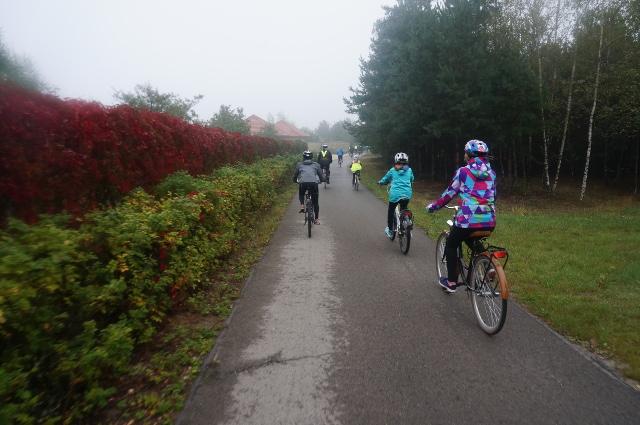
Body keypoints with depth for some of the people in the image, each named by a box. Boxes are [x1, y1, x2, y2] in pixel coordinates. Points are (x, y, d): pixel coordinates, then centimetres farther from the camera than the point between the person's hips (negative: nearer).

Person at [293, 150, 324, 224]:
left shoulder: (299, 165, 20)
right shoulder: (316, 165, 20)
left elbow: (295, 175, 20)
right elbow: (321, 176, 16)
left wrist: (296, 181, 41)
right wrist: (320, 181, 37)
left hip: (303, 183, 0)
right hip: (314, 183, 0)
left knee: (301, 194, 34)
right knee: (315, 202, 13)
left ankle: (302, 205, 11)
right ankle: (317, 219, 13)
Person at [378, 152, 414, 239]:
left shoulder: (392, 170, 5)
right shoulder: (409, 170, 9)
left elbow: (385, 179, 17)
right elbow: (412, 181, 24)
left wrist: (380, 182, 38)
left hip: (395, 194, -2)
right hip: (407, 195, 2)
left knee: (391, 211, 18)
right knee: (403, 210, 24)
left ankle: (390, 230, 23)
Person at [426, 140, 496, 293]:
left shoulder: (463, 171, -1)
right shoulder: (491, 172, 13)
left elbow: (449, 193, 4)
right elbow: (492, 196, 22)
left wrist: (433, 206, 18)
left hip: (468, 219, -5)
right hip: (490, 221, 6)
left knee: (451, 245, 19)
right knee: (472, 241, 36)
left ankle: (451, 282, 21)